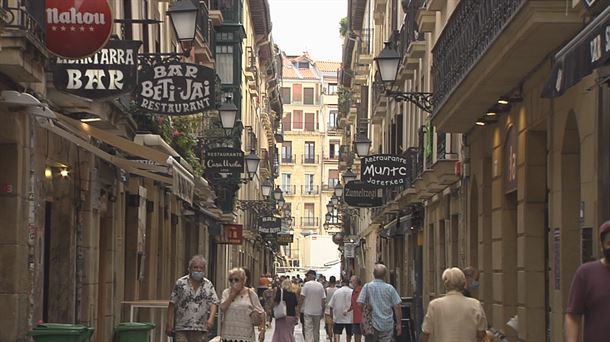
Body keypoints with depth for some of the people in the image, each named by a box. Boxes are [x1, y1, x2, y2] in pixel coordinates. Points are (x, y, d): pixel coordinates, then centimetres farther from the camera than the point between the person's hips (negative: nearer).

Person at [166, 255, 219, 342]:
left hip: (201, 330, 2)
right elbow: (172, 305, 3)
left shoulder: (208, 285, 8)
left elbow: (214, 303, 1)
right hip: (182, 329, -2)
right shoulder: (180, 283, 2)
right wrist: (169, 324, -2)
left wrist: (211, 318, -17)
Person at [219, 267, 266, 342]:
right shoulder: (226, 293, 8)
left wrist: (262, 329, -8)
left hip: (245, 336, -2)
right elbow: (222, 308, -9)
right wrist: (232, 295, -8)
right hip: (228, 335, 2)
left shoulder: (250, 294, 2)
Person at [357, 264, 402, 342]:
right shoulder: (390, 288, -3)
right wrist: (398, 324, 6)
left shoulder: (367, 287, -4)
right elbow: (397, 307, -3)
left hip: (372, 324, -1)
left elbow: (360, 303, -8)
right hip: (387, 325, 1)